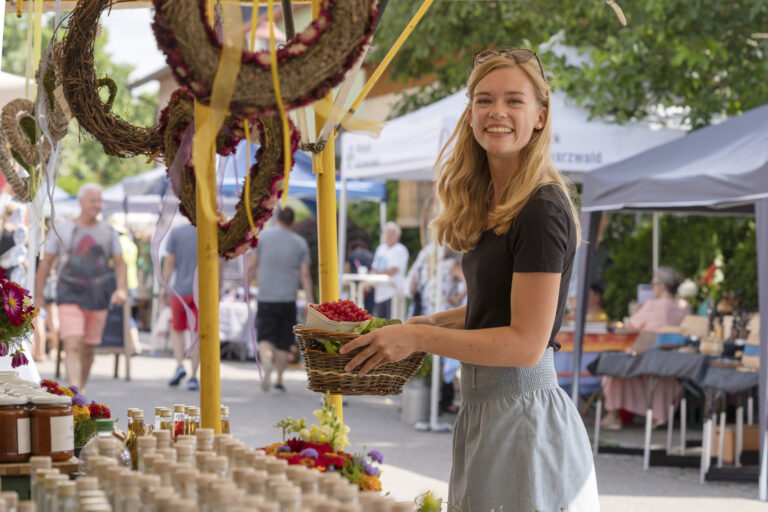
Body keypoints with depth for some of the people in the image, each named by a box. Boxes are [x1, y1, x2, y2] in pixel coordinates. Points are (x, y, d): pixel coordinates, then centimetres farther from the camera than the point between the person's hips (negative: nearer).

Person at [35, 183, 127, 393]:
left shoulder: (108, 232, 7)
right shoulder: (62, 230, 1)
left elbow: (119, 263, 8)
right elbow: (46, 262, 5)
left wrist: (121, 289, -9)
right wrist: (37, 296, 3)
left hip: (98, 297, 3)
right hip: (70, 295, -3)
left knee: (88, 348, 10)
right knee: (73, 346, -16)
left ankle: (81, 388, 30)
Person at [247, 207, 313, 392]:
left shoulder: (262, 236, 1)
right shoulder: (300, 243, 3)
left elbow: (252, 266, -1)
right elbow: (305, 274, 0)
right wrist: (310, 301, 3)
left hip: (266, 298, -1)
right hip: (288, 299, 1)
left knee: (265, 337, 1)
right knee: (284, 342, 11)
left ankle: (267, 362, -28)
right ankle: (279, 379, 13)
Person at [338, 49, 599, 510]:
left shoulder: (542, 211, -17)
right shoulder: (489, 204, 12)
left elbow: (526, 342, -19)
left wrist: (420, 339, -17)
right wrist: (433, 321, 9)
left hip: (524, 416, -9)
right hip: (484, 411, 9)